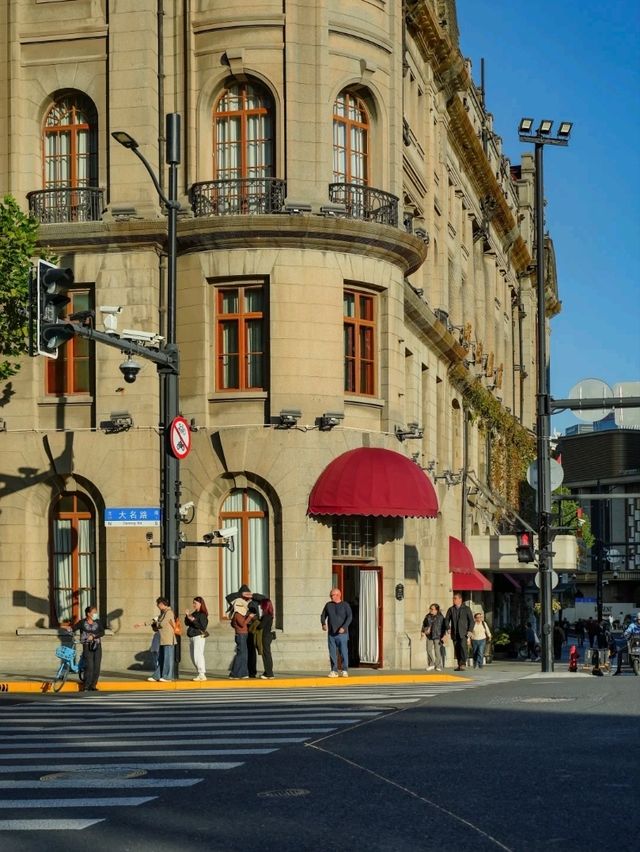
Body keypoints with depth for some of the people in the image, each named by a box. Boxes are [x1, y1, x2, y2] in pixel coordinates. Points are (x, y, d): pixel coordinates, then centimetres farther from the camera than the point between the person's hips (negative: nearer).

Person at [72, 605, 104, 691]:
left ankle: (93, 685, 11)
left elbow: (102, 632, -2)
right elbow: (74, 628, 5)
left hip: (97, 646, 3)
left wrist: (93, 636, -15)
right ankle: (86, 686, -5)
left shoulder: (97, 622, 6)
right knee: (89, 666, -13)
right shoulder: (82, 622, 0)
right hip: (87, 646, -3)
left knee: (97, 666, 0)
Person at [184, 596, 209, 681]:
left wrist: (193, 620, -20)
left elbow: (203, 627, -17)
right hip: (191, 637, 9)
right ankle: (199, 673, 18)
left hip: (199, 636, -9)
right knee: (193, 657, 11)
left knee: (198, 655, -13)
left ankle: (202, 674, -12)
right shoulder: (194, 614, 15)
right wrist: (187, 616, -2)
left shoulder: (202, 615, -8)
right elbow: (187, 624, 14)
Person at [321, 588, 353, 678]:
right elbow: (323, 615, 14)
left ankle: (345, 671, 3)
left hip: (342, 633, -3)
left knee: (344, 652, -5)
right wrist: (323, 624, -7)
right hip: (331, 634, 3)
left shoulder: (345, 605, 1)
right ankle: (334, 671, 5)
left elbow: (349, 617, -8)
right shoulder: (328, 605, 12)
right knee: (332, 653, 0)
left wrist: (343, 627, -21)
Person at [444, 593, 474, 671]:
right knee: (456, 649, 2)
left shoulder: (466, 609, 3)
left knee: (463, 647, -18)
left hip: (463, 632, -4)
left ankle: (463, 664, -18)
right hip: (454, 633, 4)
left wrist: (470, 630, -7)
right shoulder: (451, 609, 11)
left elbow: (471, 620, 2)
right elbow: (446, 619, 14)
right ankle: (459, 665, 8)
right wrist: (448, 628, -3)